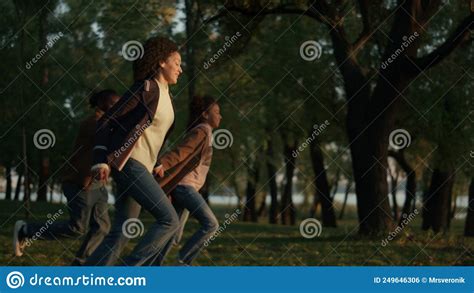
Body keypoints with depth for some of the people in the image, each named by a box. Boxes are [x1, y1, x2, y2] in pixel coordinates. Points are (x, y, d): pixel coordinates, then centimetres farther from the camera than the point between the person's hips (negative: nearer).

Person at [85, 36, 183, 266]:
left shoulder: (165, 95, 19)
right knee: (169, 220, -14)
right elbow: (107, 121, -10)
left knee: (121, 233, 3)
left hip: (142, 167, 9)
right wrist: (101, 162, -18)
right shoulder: (145, 88, -8)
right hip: (128, 163, -9)